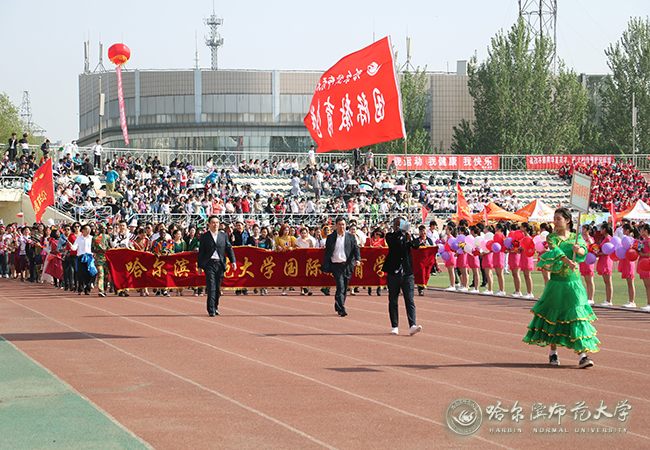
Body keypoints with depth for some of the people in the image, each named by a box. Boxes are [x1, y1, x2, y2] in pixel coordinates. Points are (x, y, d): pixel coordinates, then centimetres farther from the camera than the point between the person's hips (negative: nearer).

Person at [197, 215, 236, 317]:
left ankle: (215, 307, 25)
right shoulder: (204, 236, 5)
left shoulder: (223, 236, 11)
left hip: (220, 264, 3)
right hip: (209, 264, -3)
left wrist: (233, 261, -3)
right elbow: (201, 252, 7)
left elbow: (229, 249, 10)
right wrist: (199, 266, 4)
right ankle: (211, 310, -10)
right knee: (211, 287, -11)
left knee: (218, 288, 8)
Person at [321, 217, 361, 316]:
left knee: (344, 288, 8)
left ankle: (338, 307, 23)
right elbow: (326, 252, 8)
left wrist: (358, 259, -16)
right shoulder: (331, 237, 7)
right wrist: (325, 267, 3)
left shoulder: (351, 237, 10)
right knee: (340, 287, -15)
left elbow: (356, 249, 3)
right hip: (336, 265, -2)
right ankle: (342, 309, -19)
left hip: (347, 266, 2)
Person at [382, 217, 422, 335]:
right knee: (393, 301, 6)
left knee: (410, 301, -7)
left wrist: (411, 240, -28)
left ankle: (412, 326, -15)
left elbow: (416, 246, -6)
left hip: (407, 273, 1)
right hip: (393, 273, -1)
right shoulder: (391, 236, 4)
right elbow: (391, 241, -19)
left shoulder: (407, 236, 9)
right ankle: (395, 327, 15)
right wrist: (400, 232, -35)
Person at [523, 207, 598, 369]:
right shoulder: (552, 237, 0)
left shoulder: (576, 237, 7)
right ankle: (553, 352, 23)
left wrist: (579, 249, -35)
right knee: (553, 316, 7)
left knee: (578, 315, -8)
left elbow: (584, 250, -11)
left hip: (574, 283, 0)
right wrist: (567, 261, -37)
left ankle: (582, 356, -12)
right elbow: (555, 250, -20)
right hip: (556, 283, 0)